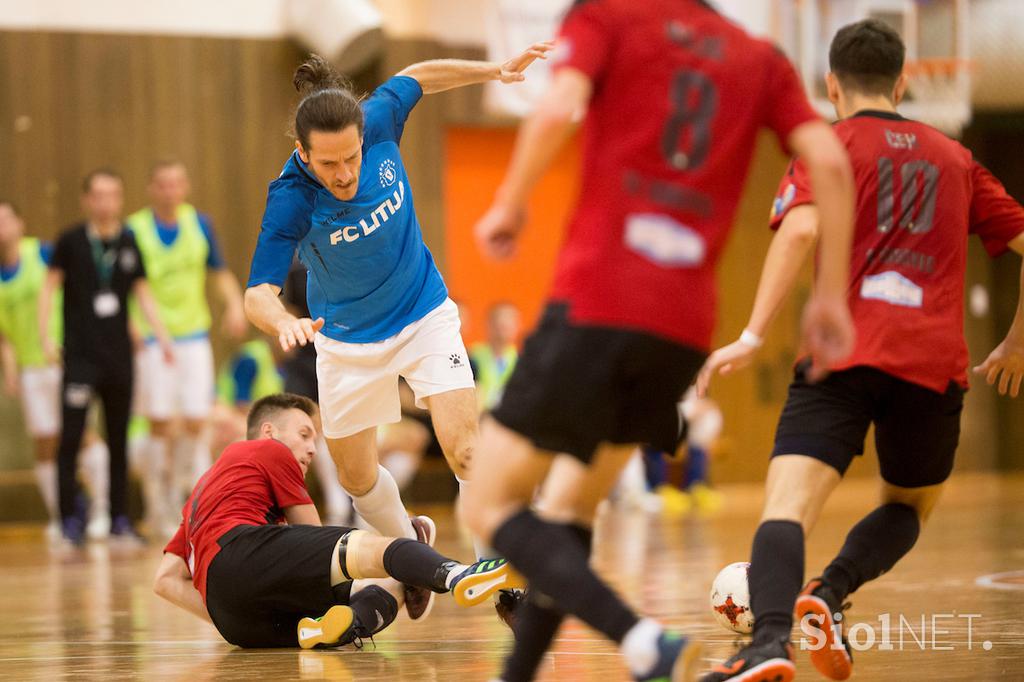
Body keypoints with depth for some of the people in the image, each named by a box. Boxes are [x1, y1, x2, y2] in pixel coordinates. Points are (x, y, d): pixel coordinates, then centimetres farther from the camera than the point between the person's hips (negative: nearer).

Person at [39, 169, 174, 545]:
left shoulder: (128, 243, 7)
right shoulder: (71, 240, -3)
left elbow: (142, 292, 13)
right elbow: (50, 285, 0)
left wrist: (162, 335, 4)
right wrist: (45, 334, -9)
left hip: (119, 354, 4)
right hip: (80, 355, -4)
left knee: (119, 439, 7)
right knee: (71, 436, -9)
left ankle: (119, 518, 14)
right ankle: (70, 518, -5)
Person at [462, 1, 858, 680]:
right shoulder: (761, 58, 17)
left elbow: (558, 109, -13)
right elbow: (831, 162, 4)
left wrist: (509, 206, 1)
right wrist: (832, 296, 9)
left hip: (595, 304, -5)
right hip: (686, 324, 5)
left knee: (489, 507, -1)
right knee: (574, 509, 22)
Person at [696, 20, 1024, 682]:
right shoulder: (955, 157, 21)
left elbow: (802, 230, -10)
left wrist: (752, 337, -12)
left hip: (844, 353, -3)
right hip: (936, 363, 3)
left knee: (788, 505, -14)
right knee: (909, 504, 25)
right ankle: (831, 592, -3)